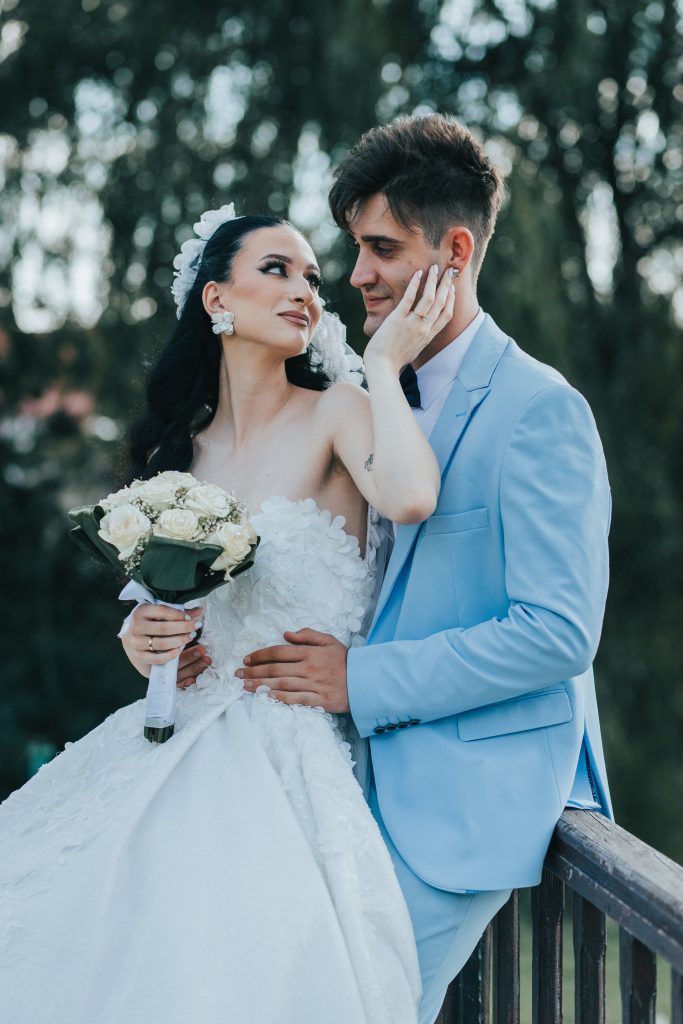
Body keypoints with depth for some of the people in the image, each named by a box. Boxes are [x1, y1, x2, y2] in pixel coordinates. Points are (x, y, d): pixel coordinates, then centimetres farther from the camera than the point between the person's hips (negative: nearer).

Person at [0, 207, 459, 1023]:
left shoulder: (334, 413, -4)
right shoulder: (174, 448, 11)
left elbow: (410, 497, -28)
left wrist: (385, 366, -13)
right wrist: (139, 640, -3)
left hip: (288, 762, -4)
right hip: (176, 739, 5)